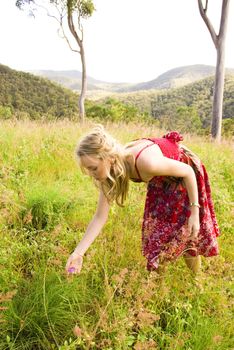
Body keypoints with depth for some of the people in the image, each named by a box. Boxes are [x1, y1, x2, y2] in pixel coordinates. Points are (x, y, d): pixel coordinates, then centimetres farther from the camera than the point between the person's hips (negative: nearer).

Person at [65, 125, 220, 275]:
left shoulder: (145, 161, -44)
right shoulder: (111, 169, -22)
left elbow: (188, 172, -26)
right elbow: (100, 217, -16)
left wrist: (195, 213, -23)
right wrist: (78, 252, -20)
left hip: (184, 176, -5)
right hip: (162, 180, 5)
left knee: (183, 226, 8)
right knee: (155, 225, 10)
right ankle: (159, 265, 37)